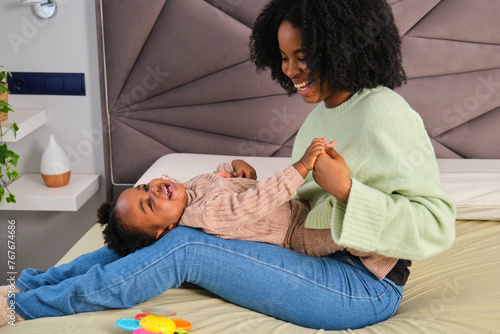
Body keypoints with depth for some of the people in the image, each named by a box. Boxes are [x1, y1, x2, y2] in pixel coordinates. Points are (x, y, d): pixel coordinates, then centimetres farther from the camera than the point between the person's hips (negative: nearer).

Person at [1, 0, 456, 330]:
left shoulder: (384, 115, -18)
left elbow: (436, 226, -23)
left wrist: (348, 190, -28)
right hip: (319, 260, 9)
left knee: (185, 248, -20)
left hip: (365, 286, -9)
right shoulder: (324, 110, 11)